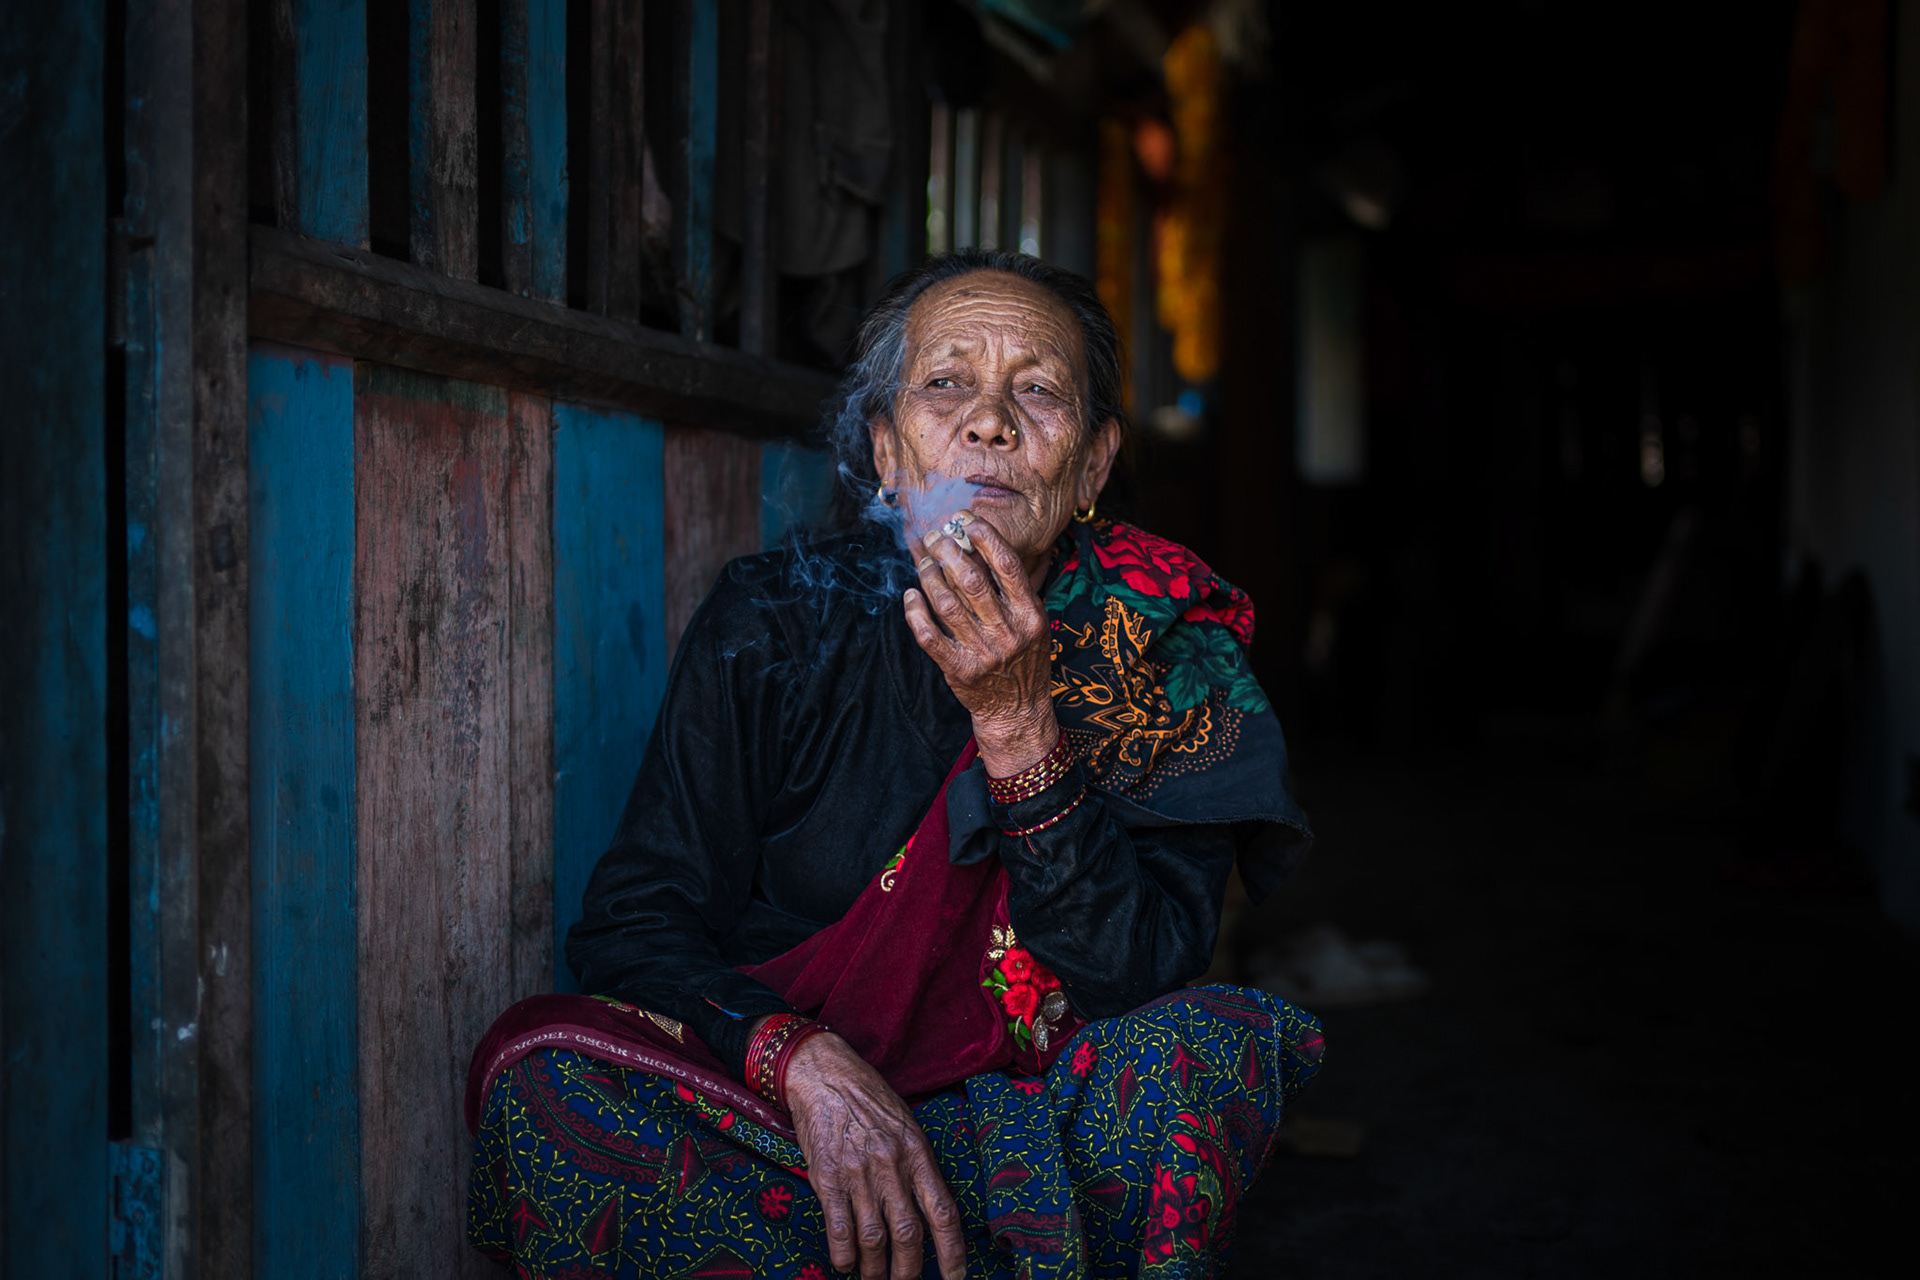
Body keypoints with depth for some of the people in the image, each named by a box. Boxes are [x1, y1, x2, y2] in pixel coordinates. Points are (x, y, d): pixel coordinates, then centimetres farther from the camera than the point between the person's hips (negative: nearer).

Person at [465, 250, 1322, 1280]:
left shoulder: (1165, 643, -5)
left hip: (1036, 1132, 0)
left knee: (1209, 1045, -28)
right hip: (780, 1118, 1)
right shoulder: (772, 621, -6)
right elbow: (632, 923, -7)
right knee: (542, 1064, -26)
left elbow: (1138, 974, -15)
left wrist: (1017, 720, -27)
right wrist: (804, 1062, -26)